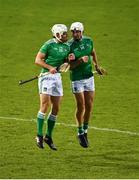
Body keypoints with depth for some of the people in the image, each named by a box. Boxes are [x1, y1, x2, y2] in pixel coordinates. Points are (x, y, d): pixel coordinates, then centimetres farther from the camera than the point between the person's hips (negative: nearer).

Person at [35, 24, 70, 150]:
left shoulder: (66, 47, 11)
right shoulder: (49, 44, -9)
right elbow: (38, 60, -11)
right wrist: (50, 67, -23)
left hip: (57, 77, 7)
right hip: (47, 76, -7)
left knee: (56, 108, 6)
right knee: (45, 105, -13)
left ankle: (48, 137, 15)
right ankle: (39, 135, -7)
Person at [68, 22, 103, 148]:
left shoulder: (88, 41, 2)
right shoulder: (69, 46, -12)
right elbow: (70, 66, -14)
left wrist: (96, 65, 24)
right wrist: (80, 60, -27)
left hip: (89, 77, 4)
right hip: (77, 79, -4)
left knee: (89, 106, 4)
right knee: (81, 106, -3)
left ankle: (85, 131, 20)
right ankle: (80, 133, 14)